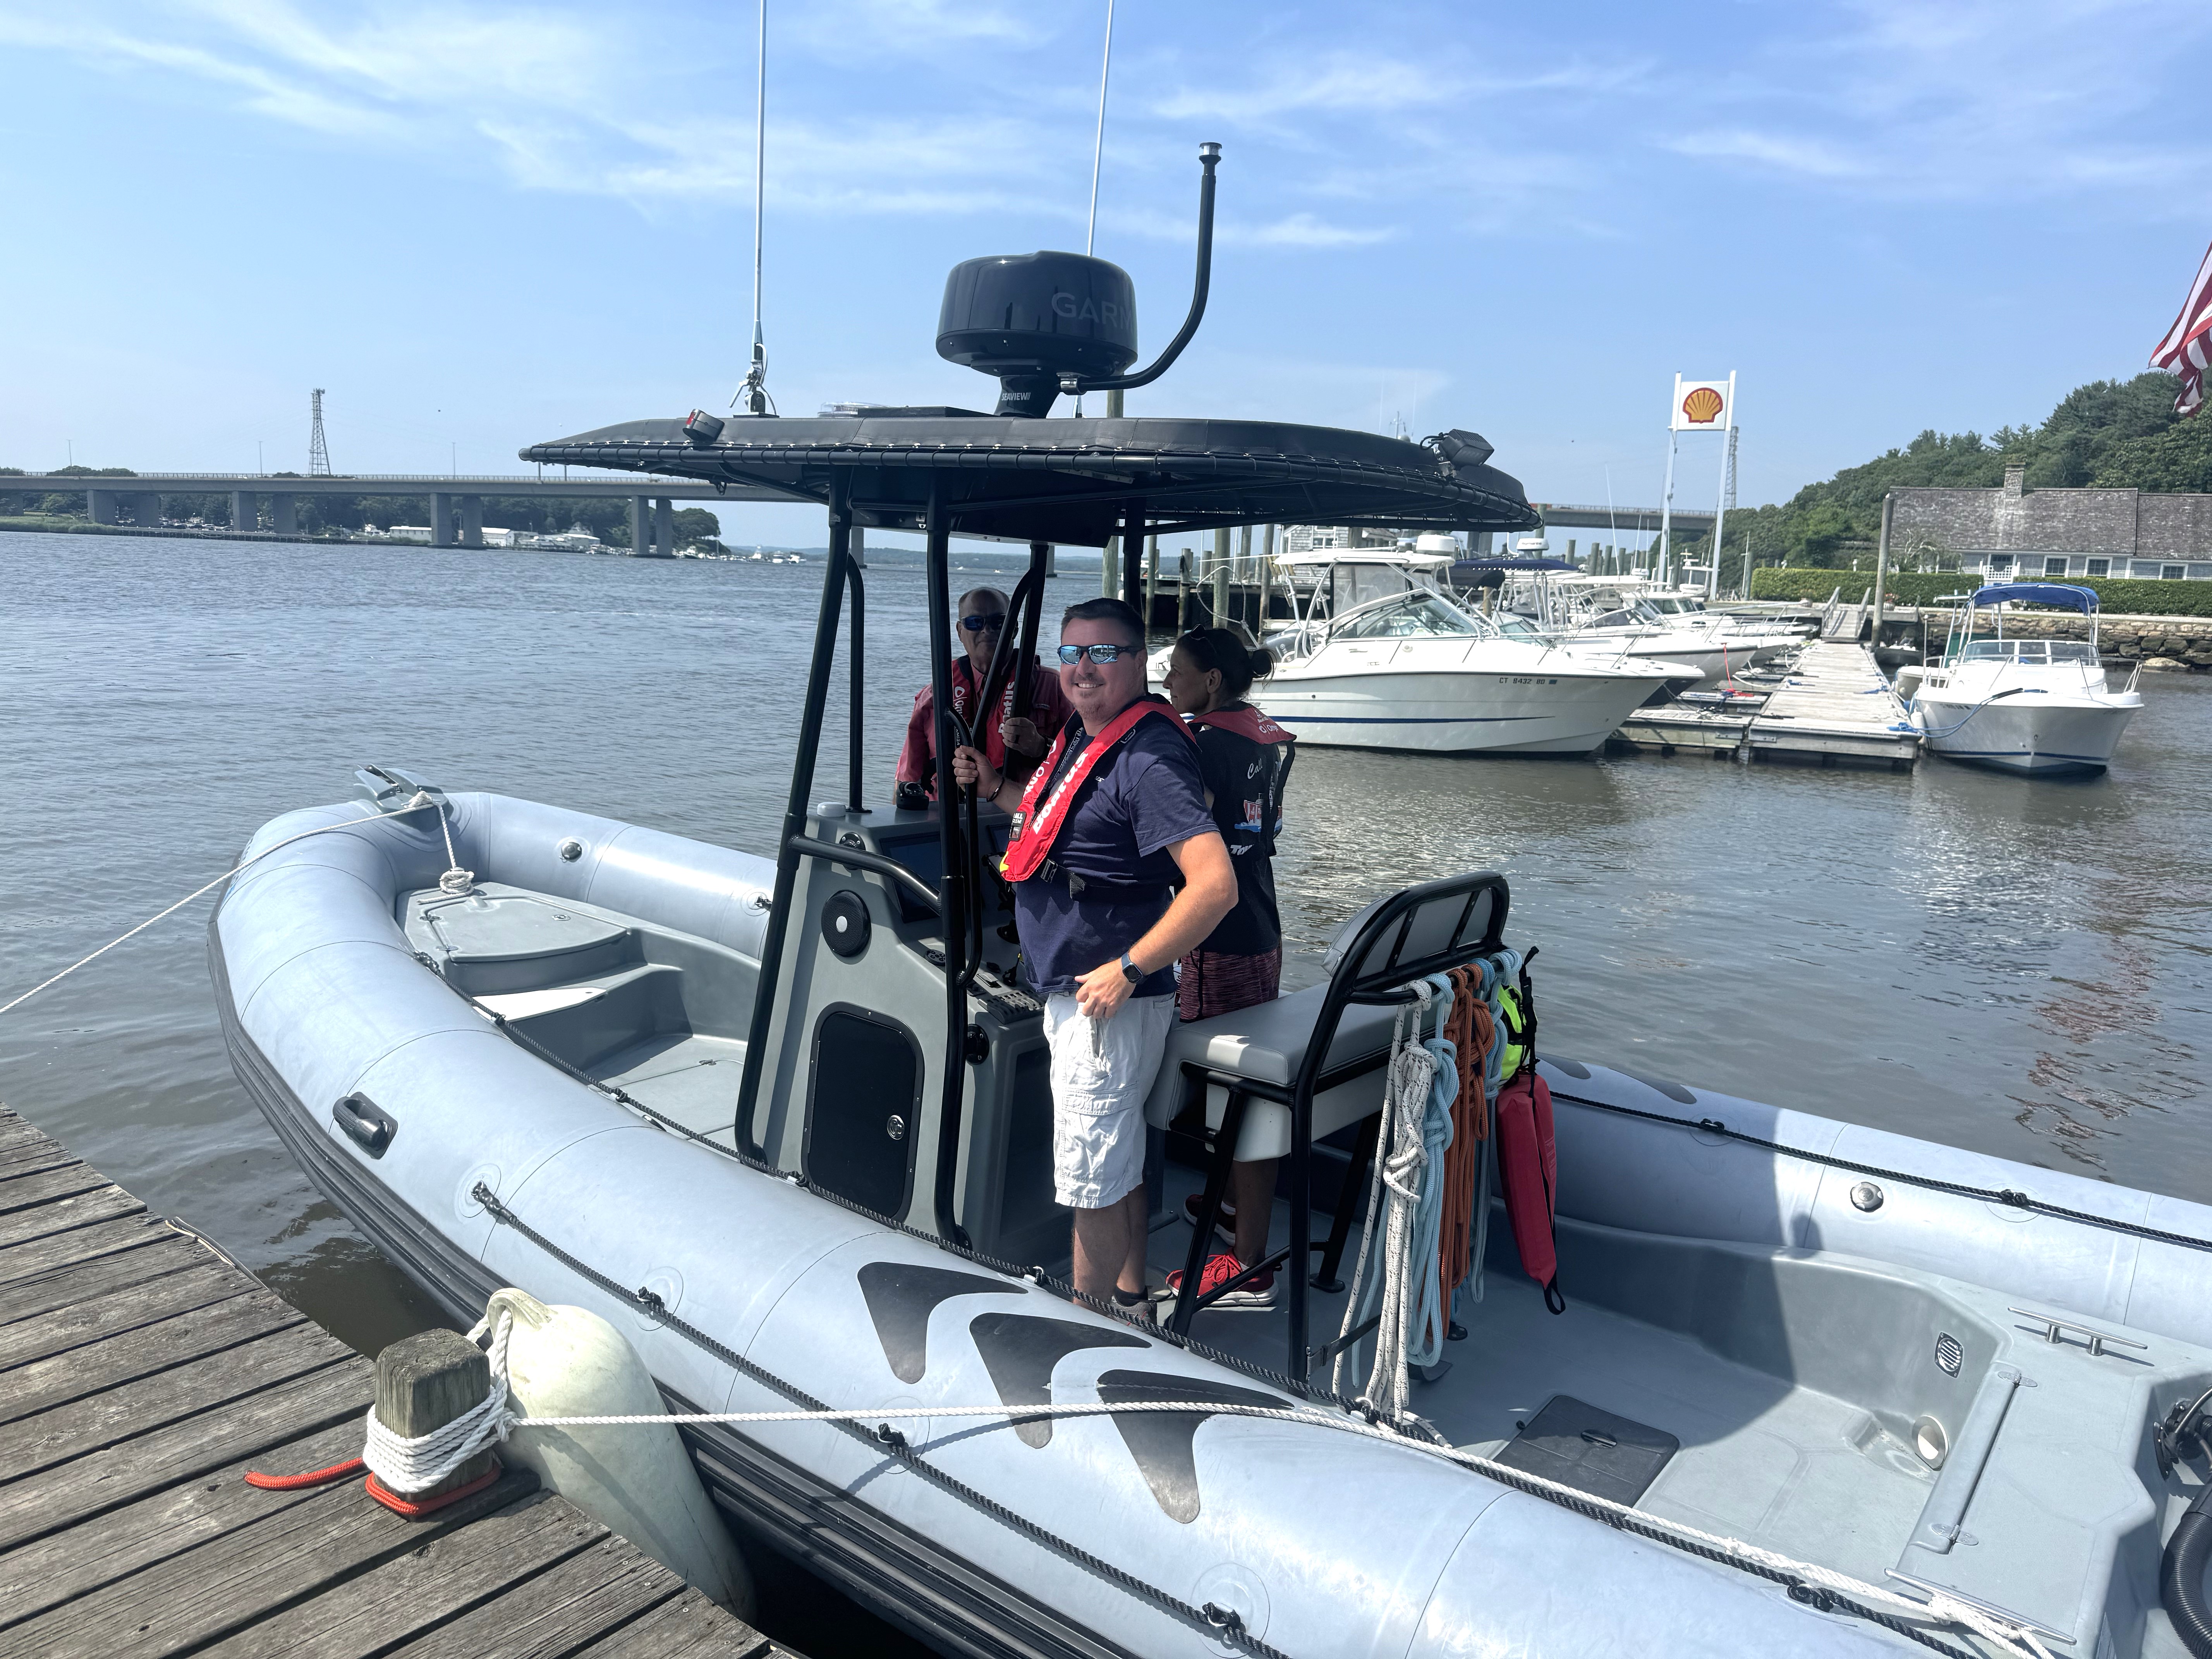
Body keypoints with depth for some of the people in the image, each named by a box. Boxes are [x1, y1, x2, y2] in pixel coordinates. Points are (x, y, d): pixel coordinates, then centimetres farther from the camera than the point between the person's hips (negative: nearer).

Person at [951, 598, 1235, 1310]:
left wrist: (1128, 970, -26)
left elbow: (1216, 885, -30)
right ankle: (1131, 1297, 40)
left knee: (1091, 1178, 3)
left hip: (1109, 1000, -10)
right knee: (1118, 1160, 23)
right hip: (1071, 991, 10)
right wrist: (996, 788, 12)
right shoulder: (1082, 735, 9)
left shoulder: (1150, 757, -22)